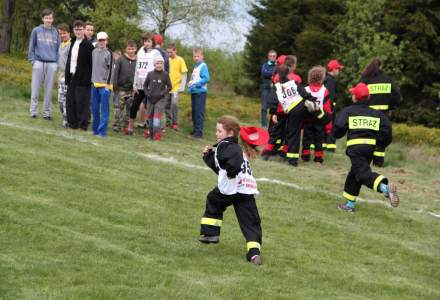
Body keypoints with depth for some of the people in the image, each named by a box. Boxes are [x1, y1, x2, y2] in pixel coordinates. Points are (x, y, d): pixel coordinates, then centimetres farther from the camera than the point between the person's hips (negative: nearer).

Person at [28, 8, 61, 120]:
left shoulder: (55, 32, 10)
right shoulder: (36, 31, 4)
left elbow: (58, 48, 11)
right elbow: (31, 47, 5)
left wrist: (57, 62, 1)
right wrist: (32, 60, -4)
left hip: (52, 64, 2)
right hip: (39, 62, -2)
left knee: (49, 90, 4)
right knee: (35, 89, -1)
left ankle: (47, 112, 10)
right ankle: (33, 111, 4)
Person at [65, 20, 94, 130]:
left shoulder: (87, 45, -9)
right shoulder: (73, 43, 15)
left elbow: (91, 63, -12)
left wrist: (88, 78, -15)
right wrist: (67, 74, 13)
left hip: (82, 78, -7)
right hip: (72, 77, 8)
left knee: (82, 102, -4)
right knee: (70, 101, 9)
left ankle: (83, 124, 2)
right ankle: (72, 122, 16)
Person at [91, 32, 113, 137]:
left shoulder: (108, 53, -6)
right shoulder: (94, 52, 11)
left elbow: (110, 69, -8)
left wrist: (107, 84, -12)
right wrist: (92, 80, 16)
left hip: (104, 85, -6)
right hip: (95, 84, 6)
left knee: (104, 109, -6)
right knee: (94, 109, 9)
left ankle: (102, 131, -7)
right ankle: (95, 129, 18)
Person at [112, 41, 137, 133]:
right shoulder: (121, 60, -2)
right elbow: (116, 73, -2)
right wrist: (115, 85, -7)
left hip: (132, 89, 2)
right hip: (121, 88, -2)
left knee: (130, 108, 8)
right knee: (119, 107, -1)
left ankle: (126, 125, 16)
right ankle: (117, 124, 2)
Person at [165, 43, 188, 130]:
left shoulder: (180, 60, -5)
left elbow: (184, 74, -5)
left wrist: (182, 87, -11)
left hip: (176, 87, -5)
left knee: (174, 103, -17)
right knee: (167, 105, 7)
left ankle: (175, 123, -7)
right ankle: (169, 122, 20)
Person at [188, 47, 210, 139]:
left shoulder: (203, 66, -9)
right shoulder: (196, 66, 17)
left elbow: (206, 78, -19)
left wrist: (196, 84, -20)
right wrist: (190, 84, 6)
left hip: (200, 92, -9)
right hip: (194, 92, 9)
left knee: (199, 113, -8)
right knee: (194, 113, 13)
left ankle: (199, 132, -9)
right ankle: (195, 131, 21)